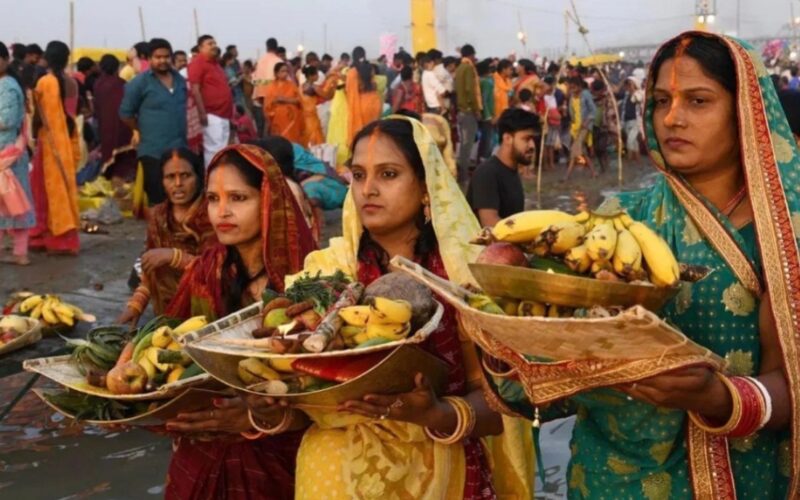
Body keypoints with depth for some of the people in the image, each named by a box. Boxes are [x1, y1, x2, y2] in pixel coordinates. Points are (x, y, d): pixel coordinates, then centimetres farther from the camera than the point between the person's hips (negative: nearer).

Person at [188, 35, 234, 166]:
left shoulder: (215, 63, 21)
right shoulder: (198, 63, -7)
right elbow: (195, 90, -16)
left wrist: (231, 112, 21)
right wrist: (202, 113, -22)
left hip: (224, 114, 9)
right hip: (211, 115, -9)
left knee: (222, 149, 9)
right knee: (214, 149, -11)